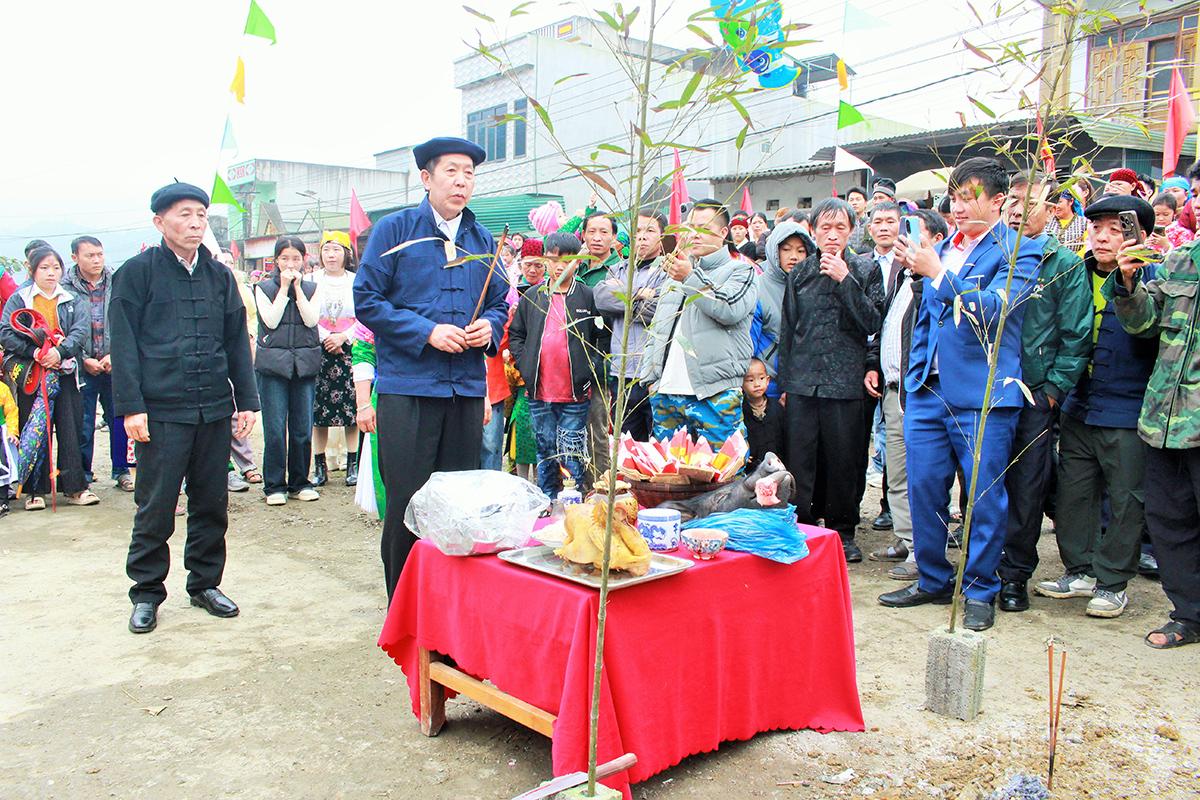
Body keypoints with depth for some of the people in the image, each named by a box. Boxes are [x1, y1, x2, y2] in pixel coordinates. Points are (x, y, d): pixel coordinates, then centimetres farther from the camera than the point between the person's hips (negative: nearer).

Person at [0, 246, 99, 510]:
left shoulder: (74, 301, 12)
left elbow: (82, 331, -3)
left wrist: (60, 351, -19)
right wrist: (34, 352, -17)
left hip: (65, 372, 1)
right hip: (31, 375, -1)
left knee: (70, 431, 0)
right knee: (34, 433, 2)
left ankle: (75, 487, 6)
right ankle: (35, 490, 10)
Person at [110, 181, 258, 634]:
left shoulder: (219, 275, 13)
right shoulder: (137, 272, 0)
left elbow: (237, 341, 14)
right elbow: (123, 343, -3)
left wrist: (246, 401, 9)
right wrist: (131, 406, -10)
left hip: (215, 410, 4)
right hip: (161, 410, -4)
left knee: (212, 503, 10)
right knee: (155, 508, 3)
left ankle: (205, 584, 24)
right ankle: (147, 592, 17)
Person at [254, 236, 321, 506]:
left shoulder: (311, 288, 11)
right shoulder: (264, 287, 7)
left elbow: (311, 320, -4)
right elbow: (271, 320, -7)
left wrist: (298, 288, -5)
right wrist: (284, 288, -5)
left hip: (305, 364, 2)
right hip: (273, 364, -2)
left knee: (303, 428, 4)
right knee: (275, 429, -2)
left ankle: (299, 482, 16)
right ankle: (274, 485, 7)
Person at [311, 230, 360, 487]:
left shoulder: (356, 281, 5)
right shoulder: (312, 281, 7)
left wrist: (343, 337, -10)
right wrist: (326, 338, -10)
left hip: (350, 350, -1)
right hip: (319, 352, 1)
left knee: (352, 408, -2)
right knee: (319, 409, 1)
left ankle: (353, 465, 6)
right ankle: (320, 466, 9)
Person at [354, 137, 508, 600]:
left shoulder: (483, 241, 15)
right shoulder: (394, 230, 1)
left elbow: (499, 303, 20)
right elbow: (367, 300, -3)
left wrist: (489, 327, -4)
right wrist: (427, 331, -13)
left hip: (467, 389, 4)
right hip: (407, 387, -4)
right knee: (407, 504, -1)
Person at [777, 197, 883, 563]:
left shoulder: (866, 269, 4)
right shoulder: (801, 272, 10)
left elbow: (872, 322, -6)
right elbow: (787, 330, 12)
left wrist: (844, 279, -11)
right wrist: (783, 382, 10)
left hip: (845, 382, -2)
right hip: (802, 382, 2)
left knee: (843, 462, 6)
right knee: (800, 461, 2)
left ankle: (842, 531, 21)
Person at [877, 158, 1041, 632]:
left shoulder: (1019, 251, -3)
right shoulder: (944, 247, 15)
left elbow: (993, 309, -19)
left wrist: (937, 274, -17)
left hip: (983, 393, -6)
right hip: (929, 388, 6)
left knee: (984, 495, 2)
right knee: (923, 487, 9)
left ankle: (979, 591, 18)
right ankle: (933, 580, 24)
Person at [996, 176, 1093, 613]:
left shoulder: (1066, 264, 2)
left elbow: (1076, 337, -2)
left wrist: (1053, 388, -8)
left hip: (1036, 395, -2)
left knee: (1026, 488, 3)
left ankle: (1014, 575, 16)